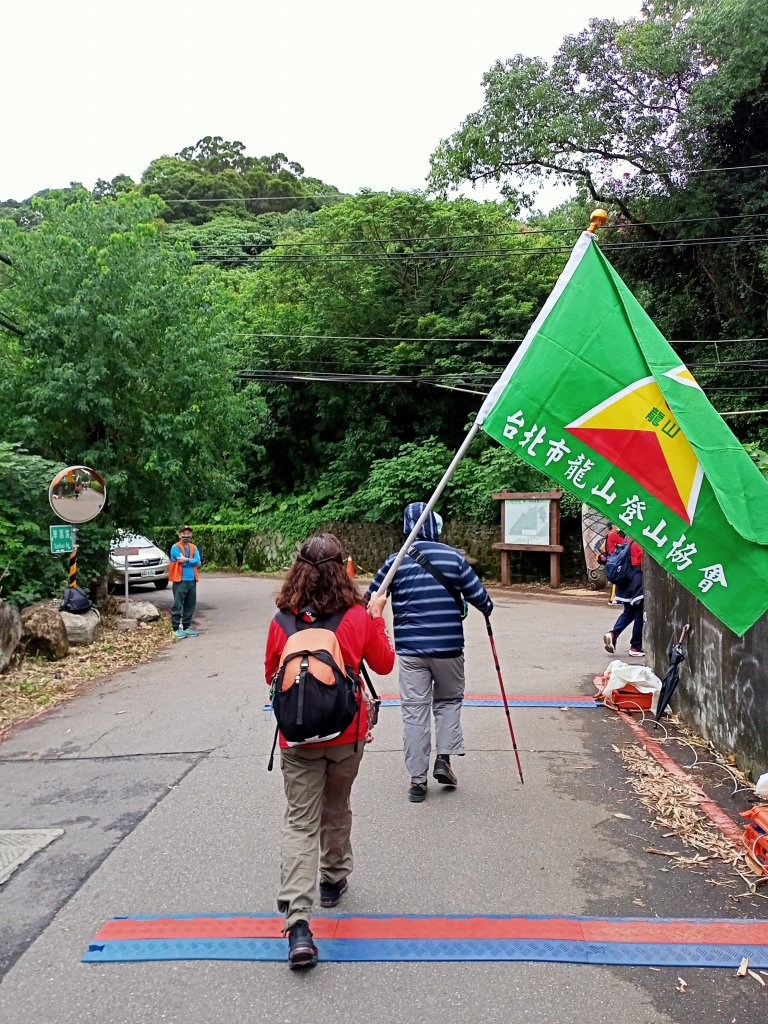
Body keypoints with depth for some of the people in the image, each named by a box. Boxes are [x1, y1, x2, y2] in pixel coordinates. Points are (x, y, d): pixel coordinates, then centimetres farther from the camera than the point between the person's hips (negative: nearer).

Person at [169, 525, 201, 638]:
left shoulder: (194, 548, 11)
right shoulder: (175, 547, -5)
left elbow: (198, 562, -3)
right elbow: (181, 560, -17)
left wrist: (186, 560, -13)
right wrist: (192, 560, -8)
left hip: (192, 581, 6)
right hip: (180, 581, -6)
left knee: (190, 606, 11)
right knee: (177, 606, -3)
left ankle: (186, 627, 22)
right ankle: (176, 628, 3)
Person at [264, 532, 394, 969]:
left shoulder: (281, 623, -9)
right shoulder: (360, 618, -11)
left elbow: (272, 676, 6)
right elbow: (384, 664, 5)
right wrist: (378, 617, 13)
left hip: (297, 738, -1)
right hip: (347, 735, 1)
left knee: (300, 822, 3)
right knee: (336, 811, 23)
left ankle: (298, 920, -9)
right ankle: (334, 880, 44)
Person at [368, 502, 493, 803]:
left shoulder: (395, 562, -1)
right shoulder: (453, 557, -3)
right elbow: (478, 595, -2)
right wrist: (487, 608, 21)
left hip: (410, 649, 0)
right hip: (449, 646, 0)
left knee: (414, 711, 6)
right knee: (449, 701, 21)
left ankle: (417, 779, 10)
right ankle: (444, 758, 9)